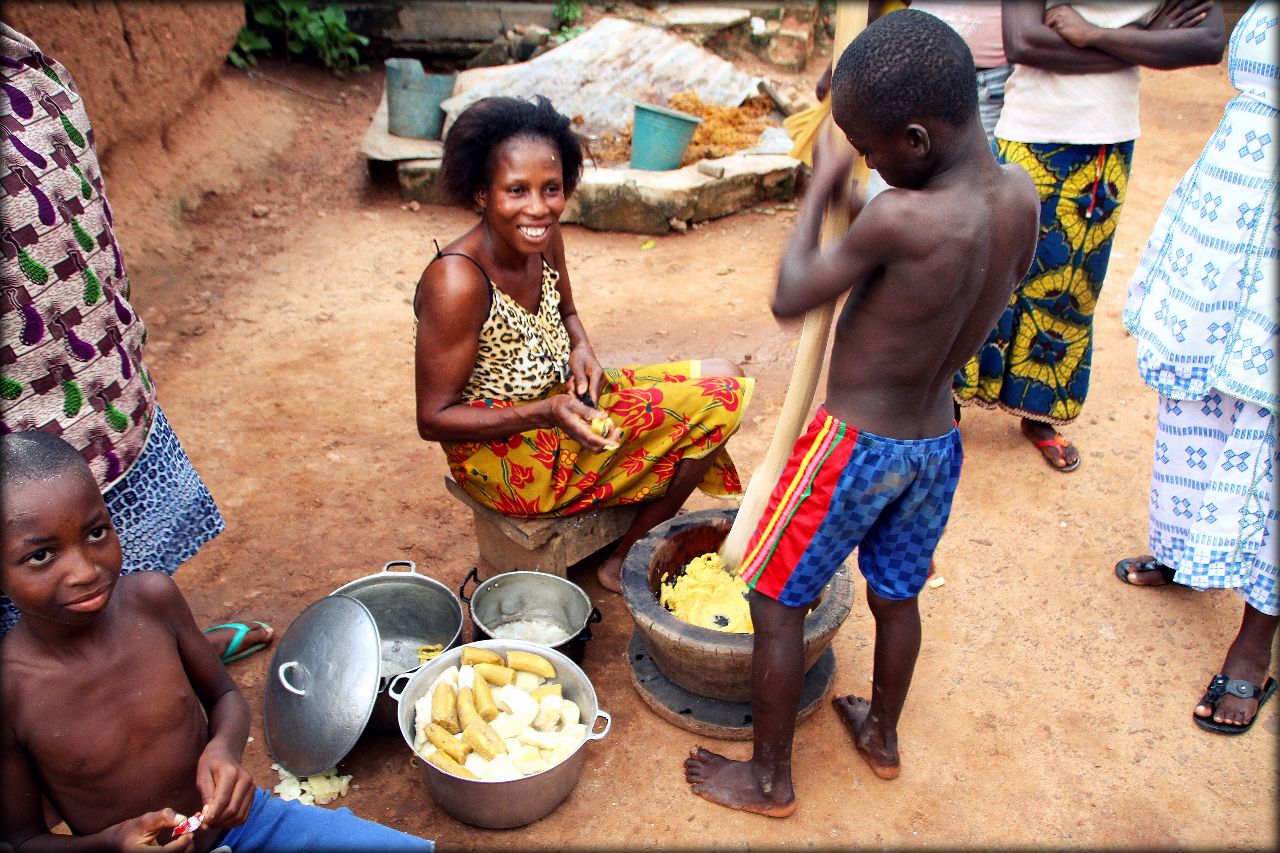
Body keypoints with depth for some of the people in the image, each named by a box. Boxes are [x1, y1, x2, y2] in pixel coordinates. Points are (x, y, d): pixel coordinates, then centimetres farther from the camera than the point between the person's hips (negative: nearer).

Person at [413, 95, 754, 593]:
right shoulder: (458, 282, -27)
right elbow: (434, 420, -21)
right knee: (715, 399, -10)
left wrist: (582, 351, -7)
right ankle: (626, 562, 5)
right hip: (506, 454, -8)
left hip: (561, 400, 8)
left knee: (721, 381, 6)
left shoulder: (544, 236, -4)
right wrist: (549, 413, -30)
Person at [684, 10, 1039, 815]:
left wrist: (823, 187, -5)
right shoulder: (1021, 197, -7)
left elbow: (790, 297, -16)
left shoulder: (900, 218, -29)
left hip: (856, 444, -7)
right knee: (897, 594, 25)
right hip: (937, 439, 7)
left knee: (777, 602, 11)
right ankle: (882, 735, 48)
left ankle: (769, 777, 27)